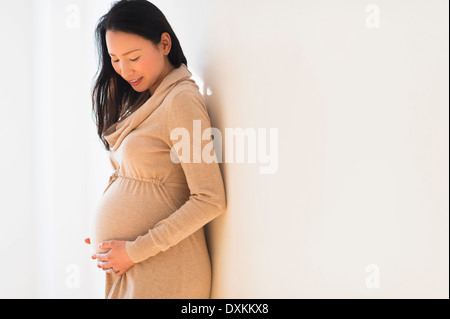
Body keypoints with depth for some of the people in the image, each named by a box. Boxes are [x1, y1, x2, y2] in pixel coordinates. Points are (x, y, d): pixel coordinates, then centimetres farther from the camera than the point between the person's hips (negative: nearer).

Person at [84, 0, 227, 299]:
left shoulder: (182, 100, -15)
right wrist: (105, 239, 2)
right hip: (125, 264, 8)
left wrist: (136, 251, -16)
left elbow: (210, 201, -20)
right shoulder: (145, 101, 11)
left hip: (160, 268, -7)